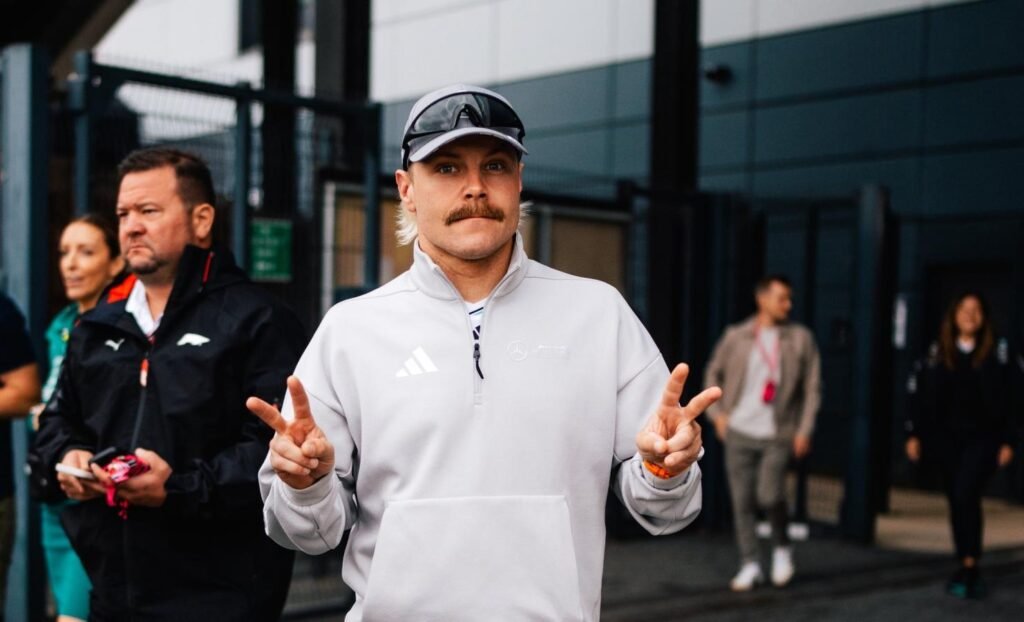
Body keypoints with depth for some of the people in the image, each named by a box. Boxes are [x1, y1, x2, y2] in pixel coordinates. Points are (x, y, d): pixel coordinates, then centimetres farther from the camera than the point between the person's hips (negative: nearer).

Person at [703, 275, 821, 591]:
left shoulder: (800, 338, 0)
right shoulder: (736, 336, 2)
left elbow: (812, 386, 2)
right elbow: (713, 374, 14)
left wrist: (805, 430, -4)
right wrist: (717, 413, 3)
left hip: (778, 435, -2)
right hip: (739, 433, 2)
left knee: (770, 495, -16)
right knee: (742, 500, 3)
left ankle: (781, 547, 13)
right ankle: (750, 564, 16)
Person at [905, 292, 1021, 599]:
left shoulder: (998, 352, -1)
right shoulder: (937, 353, 6)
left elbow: (1010, 399, -1)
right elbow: (919, 394, 8)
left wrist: (1008, 441, -5)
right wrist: (914, 434, 4)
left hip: (982, 438, -3)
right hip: (946, 437, 3)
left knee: (966, 495, -19)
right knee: (957, 502, 9)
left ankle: (970, 566, -13)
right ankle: (966, 569, 19)